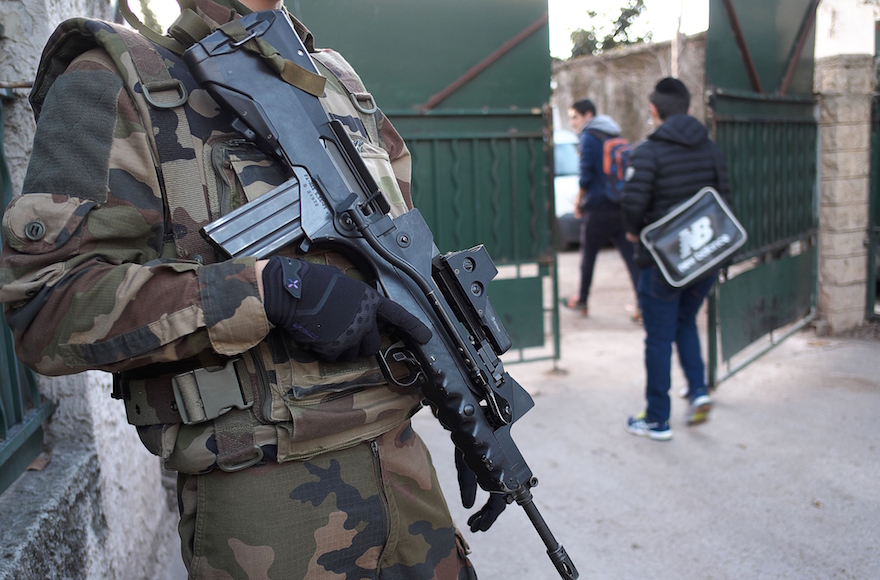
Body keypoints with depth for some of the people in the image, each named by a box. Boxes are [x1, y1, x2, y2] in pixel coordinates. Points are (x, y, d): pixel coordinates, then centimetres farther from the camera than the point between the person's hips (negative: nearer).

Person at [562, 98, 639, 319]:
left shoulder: (588, 138, -6)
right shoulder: (614, 137, 17)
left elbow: (586, 175, -12)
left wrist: (579, 202, 2)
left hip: (598, 208, -6)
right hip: (622, 206, 6)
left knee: (588, 254, 10)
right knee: (631, 255, 1)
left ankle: (581, 301, 24)